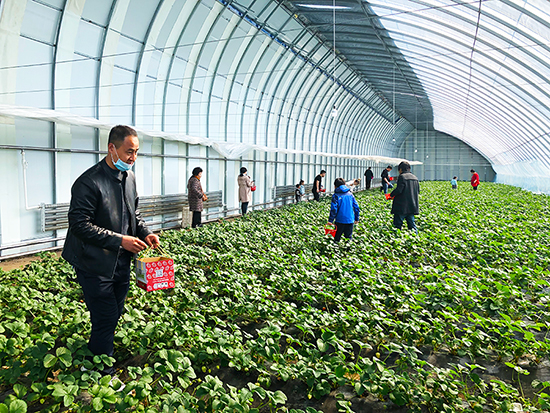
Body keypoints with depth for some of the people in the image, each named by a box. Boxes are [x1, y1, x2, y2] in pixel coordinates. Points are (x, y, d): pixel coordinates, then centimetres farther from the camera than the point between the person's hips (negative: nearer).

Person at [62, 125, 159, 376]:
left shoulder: (129, 177, 6)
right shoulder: (88, 182, -20)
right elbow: (79, 225, -21)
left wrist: (145, 233, 0)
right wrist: (119, 240, -23)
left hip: (121, 262, 8)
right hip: (95, 265, -8)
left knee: (116, 313, 17)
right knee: (106, 318, 0)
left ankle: (98, 353, 38)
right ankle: (102, 371, 21)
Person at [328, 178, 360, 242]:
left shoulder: (336, 195, -6)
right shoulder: (350, 194, 6)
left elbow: (334, 209, -14)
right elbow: (356, 207, 8)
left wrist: (330, 220, -9)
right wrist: (356, 218, 16)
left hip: (340, 221, -3)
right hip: (350, 220, 4)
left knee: (337, 238, 10)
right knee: (348, 237, 15)